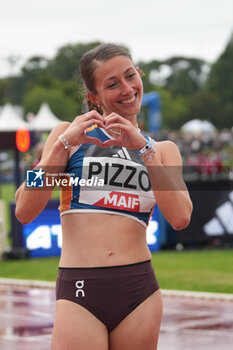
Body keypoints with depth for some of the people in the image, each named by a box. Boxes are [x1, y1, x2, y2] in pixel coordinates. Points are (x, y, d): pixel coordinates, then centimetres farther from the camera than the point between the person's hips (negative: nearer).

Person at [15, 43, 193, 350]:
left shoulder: (162, 150, 14)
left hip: (140, 290, 3)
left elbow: (180, 218, -3)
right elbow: (24, 212, -2)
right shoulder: (71, 135, 8)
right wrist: (63, 145, -9)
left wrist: (143, 148, -7)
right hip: (79, 291, -2)